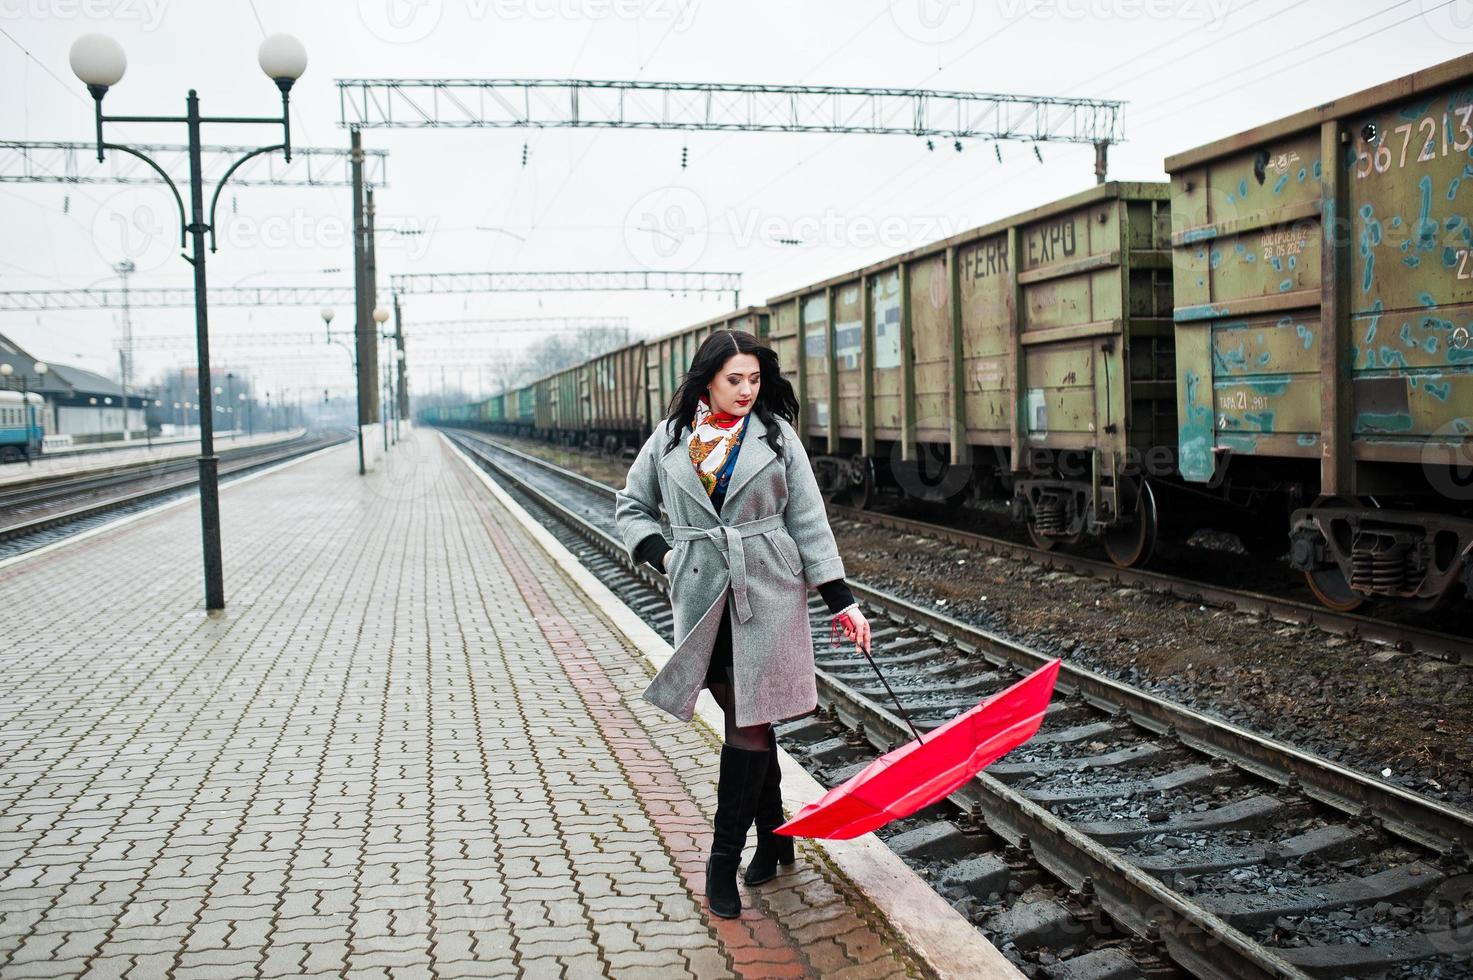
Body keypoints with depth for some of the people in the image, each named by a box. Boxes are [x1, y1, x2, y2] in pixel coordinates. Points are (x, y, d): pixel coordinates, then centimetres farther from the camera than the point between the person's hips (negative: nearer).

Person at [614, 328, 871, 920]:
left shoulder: (776, 434, 1)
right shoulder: (669, 439, 5)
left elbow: (808, 520, 2)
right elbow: (630, 507, 16)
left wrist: (840, 600, -1)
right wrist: (660, 554, -1)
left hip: (768, 592, -1)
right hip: (704, 597, 2)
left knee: (750, 722, -4)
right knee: (743, 718, 8)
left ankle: (724, 859, 5)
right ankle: (773, 837, 25)